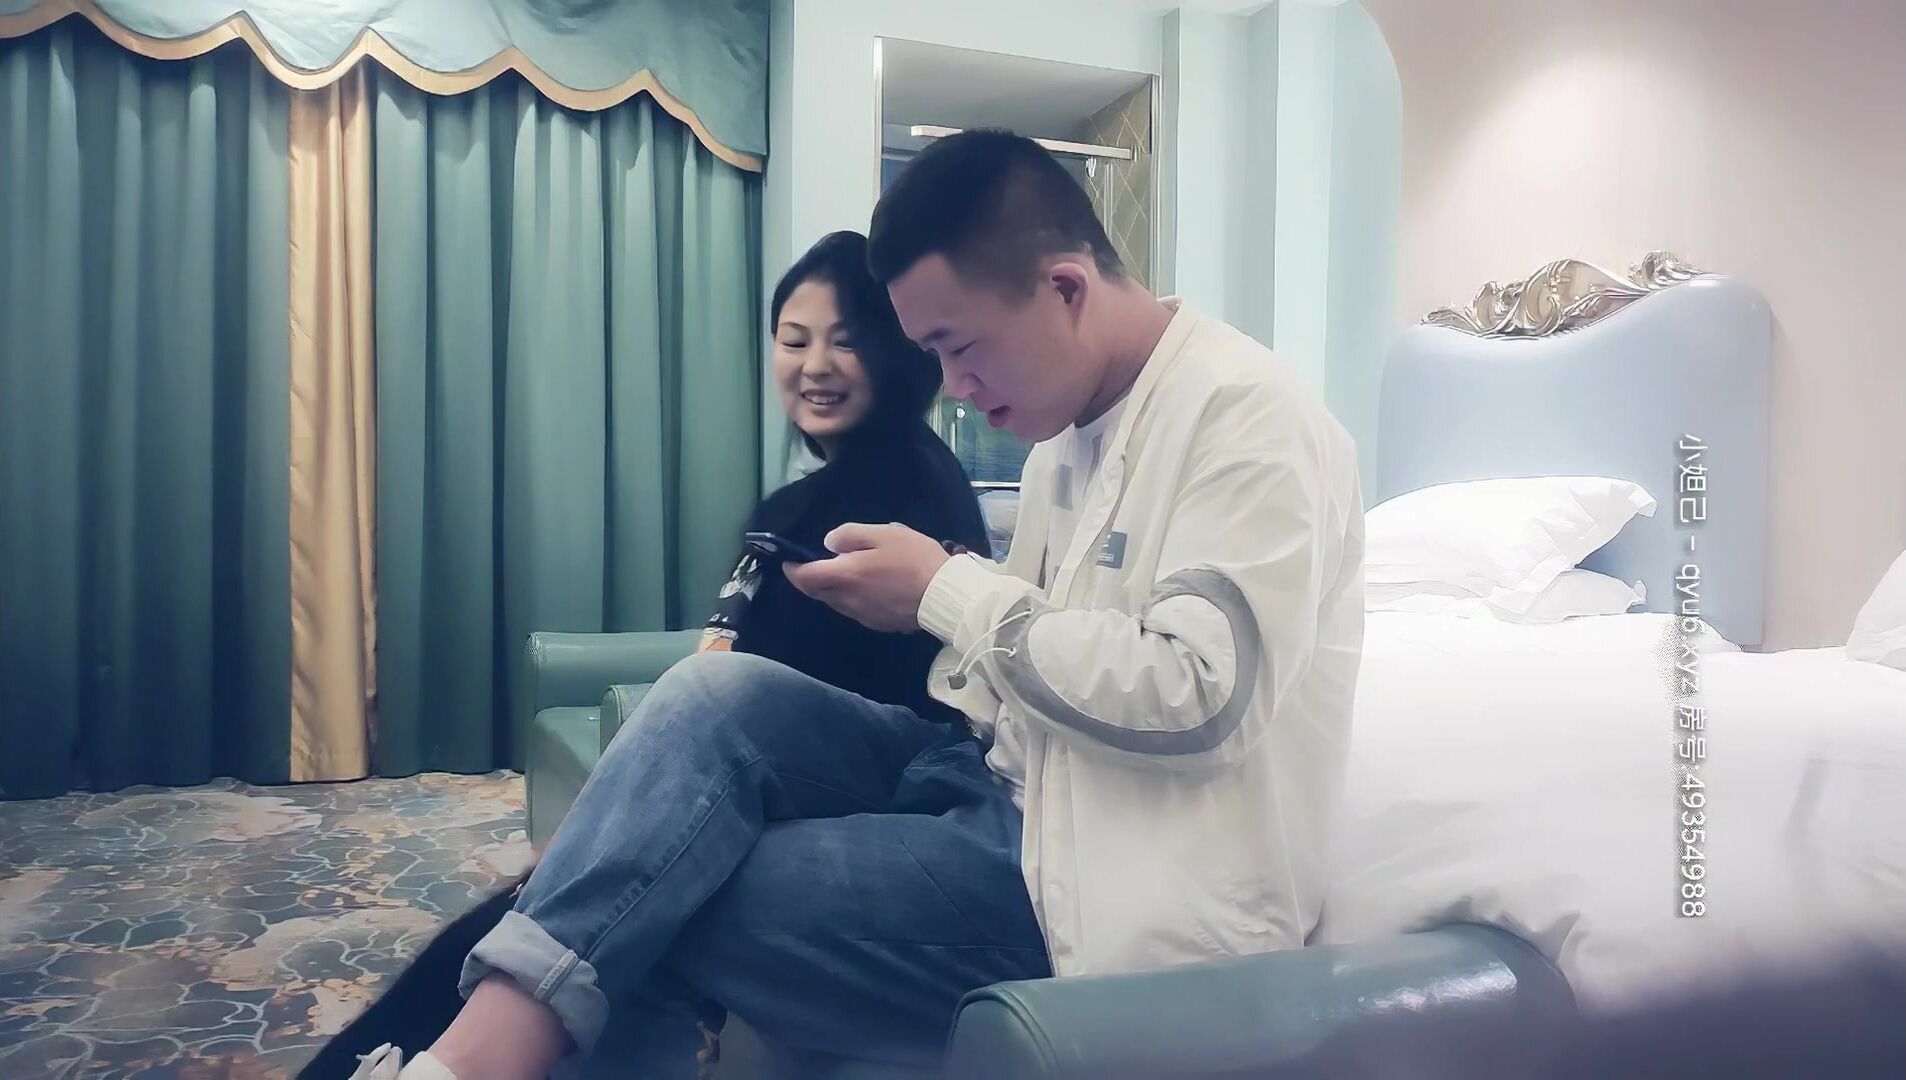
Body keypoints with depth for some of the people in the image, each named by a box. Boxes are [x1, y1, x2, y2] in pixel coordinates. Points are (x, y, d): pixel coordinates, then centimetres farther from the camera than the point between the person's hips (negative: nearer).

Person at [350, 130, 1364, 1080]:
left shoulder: (1246, 417, -14)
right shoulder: (1076, 426, 13)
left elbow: (1192, 696, -25)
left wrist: (948, 592, -16)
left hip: (1124, 878, -8)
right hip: (1015, 791, 8)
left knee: (665, 911, -17)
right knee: (715, 697, -14)